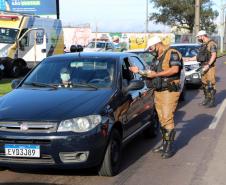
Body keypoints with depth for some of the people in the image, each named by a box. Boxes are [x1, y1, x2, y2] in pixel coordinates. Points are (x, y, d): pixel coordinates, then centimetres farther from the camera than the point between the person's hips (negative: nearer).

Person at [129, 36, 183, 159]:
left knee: (167, 119, -10)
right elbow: (153, 74, 27)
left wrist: (156, 74, -18)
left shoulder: (172, 53, -6)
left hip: (169, 92, -8)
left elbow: (175, 69, -22)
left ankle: (170, 147, -5)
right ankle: (164, 144, 18)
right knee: (162, 120, 10)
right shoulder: (158, 58, 22)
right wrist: (139, 71, 16)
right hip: (158, 92, 9)